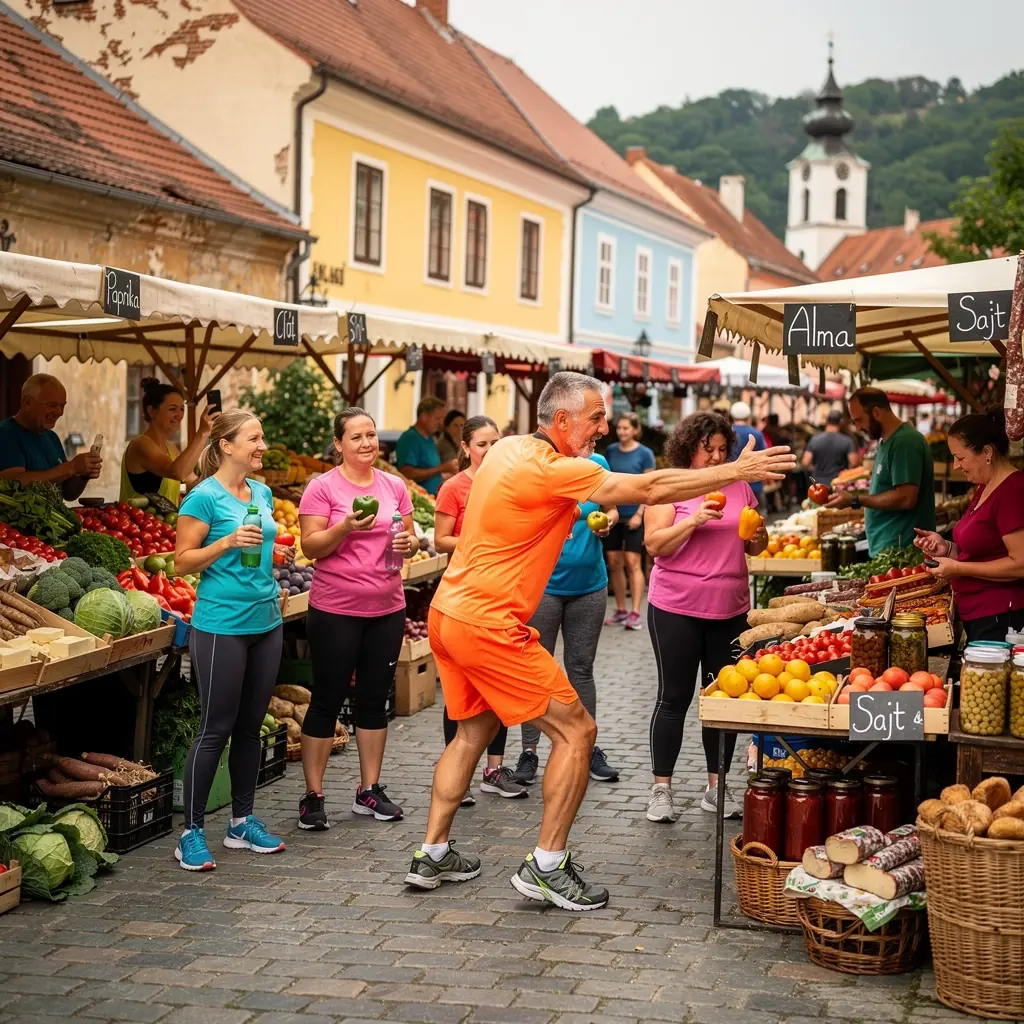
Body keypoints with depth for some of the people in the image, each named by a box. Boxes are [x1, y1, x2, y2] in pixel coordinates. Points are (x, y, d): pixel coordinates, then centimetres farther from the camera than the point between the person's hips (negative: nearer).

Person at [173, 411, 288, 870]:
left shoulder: (262, 493, 10)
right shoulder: (204, 497, -10)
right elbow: (183, 561, -11)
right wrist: (227, 542, -22)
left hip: (266, 621, 7)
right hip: (221, 625, -7)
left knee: (251, 724, 12)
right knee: (216, 727, -4)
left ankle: (243, 820, 23)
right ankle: (192, 832, 3)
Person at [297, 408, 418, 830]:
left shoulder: (394, 486, 8)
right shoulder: (322, 487, -7)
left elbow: (411, 539, 14)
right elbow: (311, 546, -11)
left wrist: (408, 543, -9)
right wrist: (346, 526, -27)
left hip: (387, 609, 5)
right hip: (335, 610, -5)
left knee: (375, 698, 11)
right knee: (327, 700, 2)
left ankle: (370, 790, 22)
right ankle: (313, 797, 10)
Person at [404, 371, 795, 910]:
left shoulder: (508, 448, 10)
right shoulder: (553, 470, -17)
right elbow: (649, 488, -17)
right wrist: (735, 471, -11)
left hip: (447, 612, 10)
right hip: (489, 625, -10)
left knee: (474, 730, 24)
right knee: (576, 730, -2)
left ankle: (432, 855, 28)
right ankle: (547, 868, 2)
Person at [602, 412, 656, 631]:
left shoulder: (644, 454, -4)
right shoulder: (610, 451, 8)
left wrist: (639, 514, -13)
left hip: (633, 515, -4)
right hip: (613, 514, 4)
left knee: (633, 563, -7)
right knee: (614, 563, 5)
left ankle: (635, 613, -8)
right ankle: (620, 610, 15)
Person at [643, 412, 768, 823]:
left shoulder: (739, 487, 9)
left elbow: (754, 547, 16)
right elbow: (654, 545, -12)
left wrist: (757, 536, -7)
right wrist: (694, 519, -23)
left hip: (730, 609, 4)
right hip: (676, 608, -4)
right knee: (674, 697, 2)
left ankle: (716, 786, 19)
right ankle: (661, 789, 8)